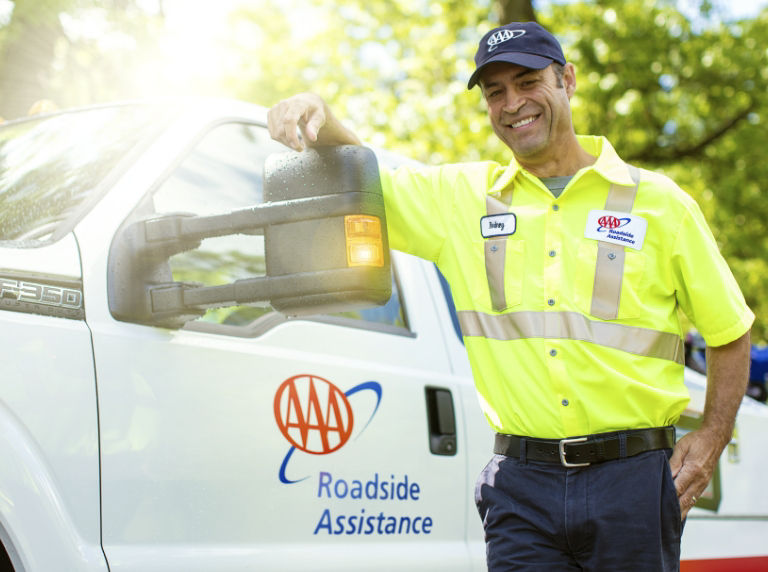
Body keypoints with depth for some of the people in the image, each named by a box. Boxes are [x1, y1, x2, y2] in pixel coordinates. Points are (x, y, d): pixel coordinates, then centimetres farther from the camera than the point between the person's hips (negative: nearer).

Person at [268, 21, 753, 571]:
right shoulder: (464, 197, 10)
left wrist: (712, 437, 1)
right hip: (523, 485, 1)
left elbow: (730, 332, 13)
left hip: (634, 482, 0)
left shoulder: (658, 202, 6)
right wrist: (320, 118, -9)